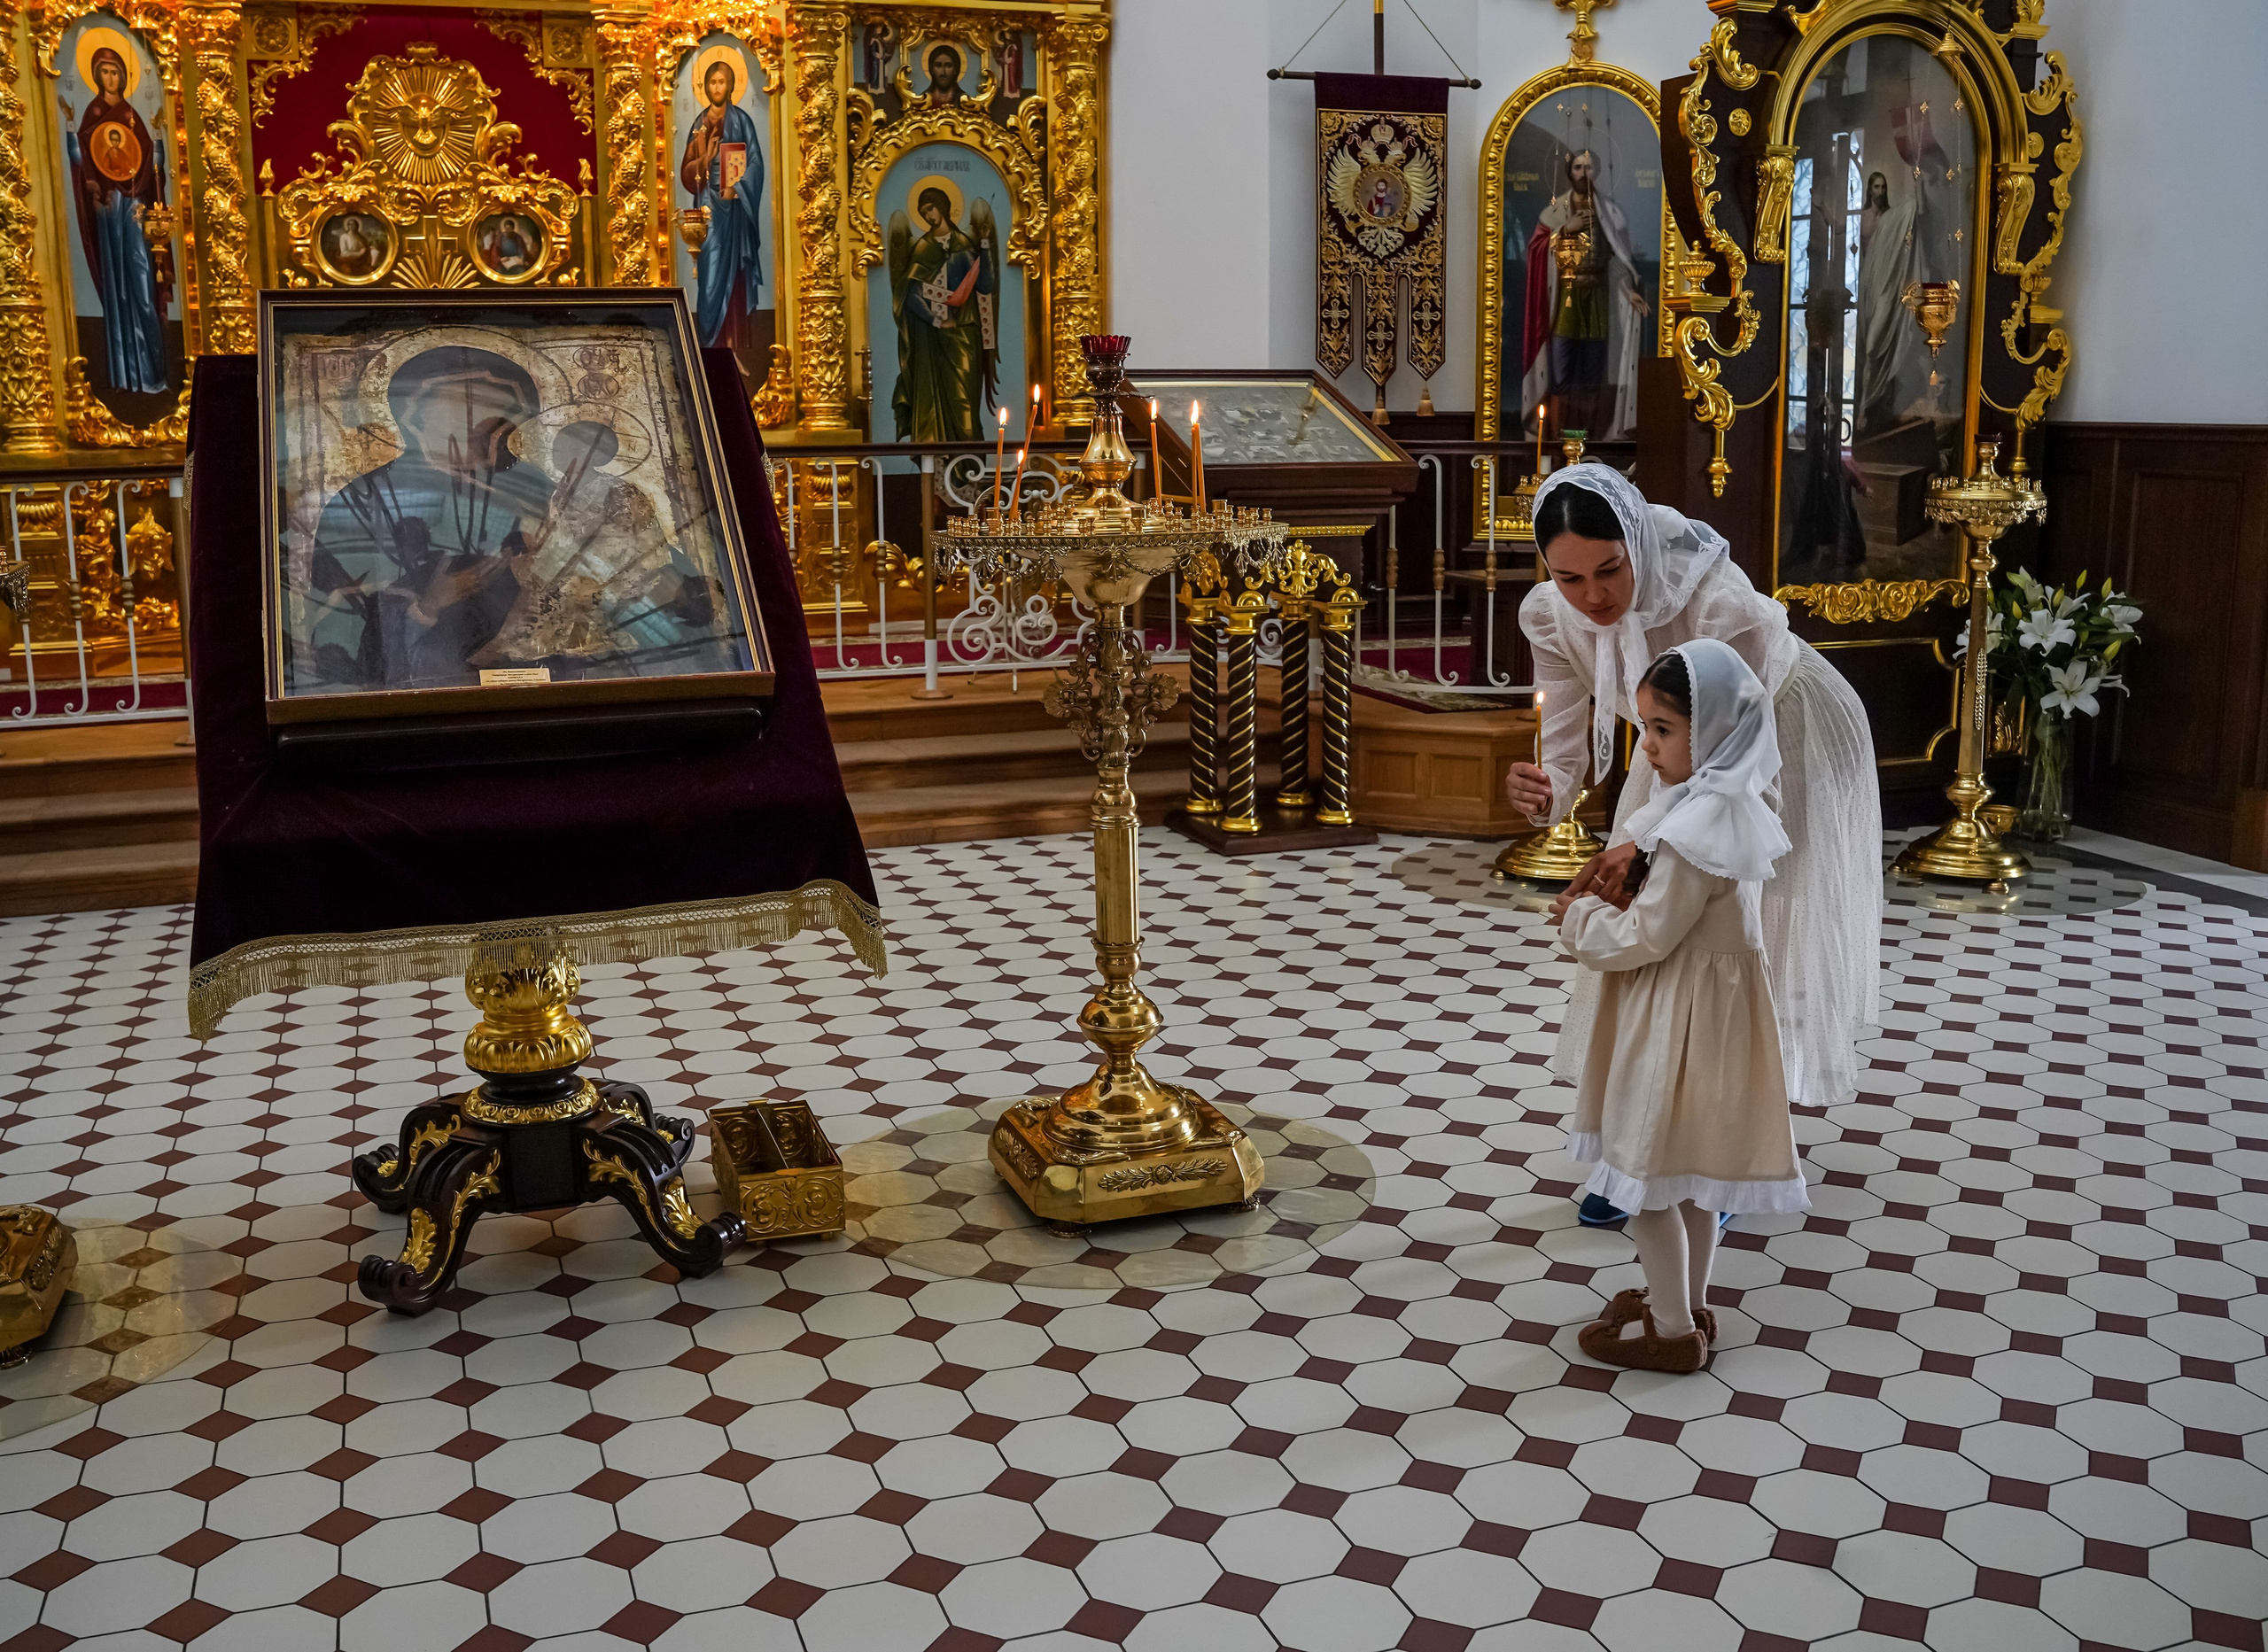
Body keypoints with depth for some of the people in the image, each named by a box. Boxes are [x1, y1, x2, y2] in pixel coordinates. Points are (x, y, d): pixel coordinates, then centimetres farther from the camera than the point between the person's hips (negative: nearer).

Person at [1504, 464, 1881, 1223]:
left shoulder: (1720, 605, -41)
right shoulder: (1549, 615, -25)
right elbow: (1567, 748, -18)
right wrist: (1542, 795, -42)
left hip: (1791, 739, -5)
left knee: (1757, 942, -1)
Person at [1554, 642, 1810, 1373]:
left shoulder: (1698, 825, -27)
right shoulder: (1733, 805, 4)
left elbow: (1646, 937, -23)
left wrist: (1581, 918, -7)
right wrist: (1622, 882, 3)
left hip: (1678, 1017, -10)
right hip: (1709, 1004, 10)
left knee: (1645, 1173, 4)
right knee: (1693, 1169, 21)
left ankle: (1672, 1329, 16)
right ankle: (1689, 1301, 35)